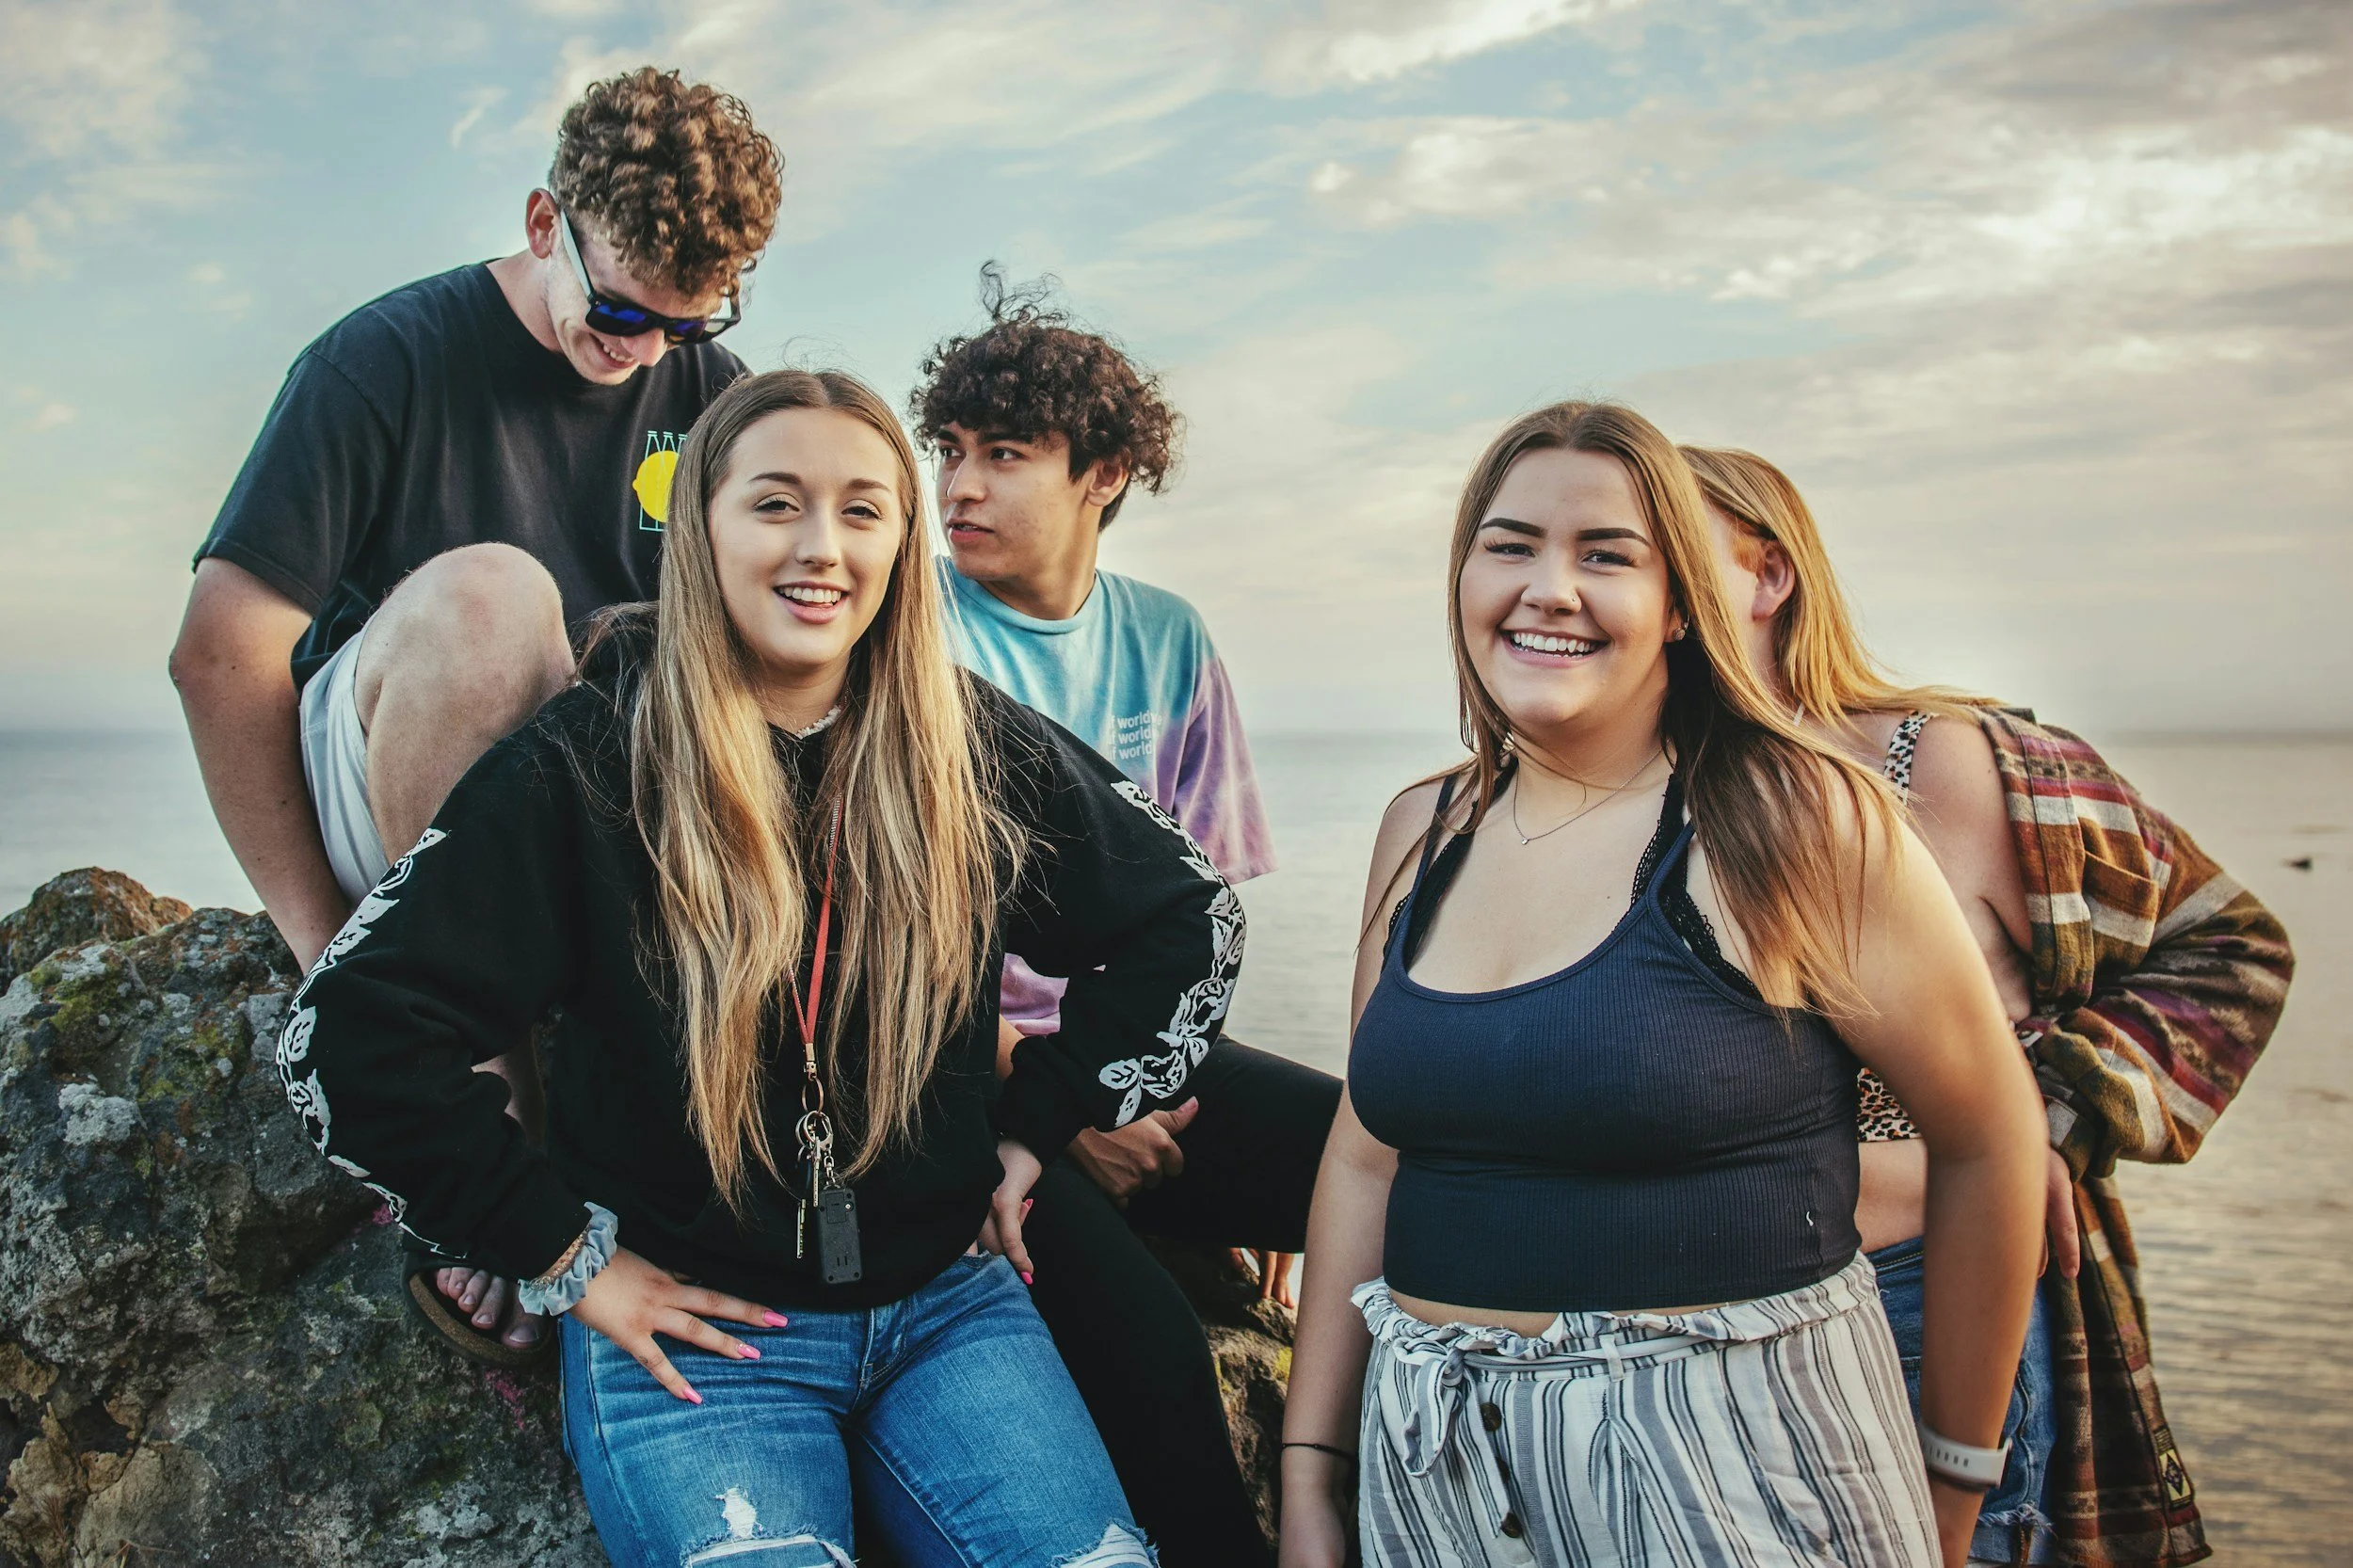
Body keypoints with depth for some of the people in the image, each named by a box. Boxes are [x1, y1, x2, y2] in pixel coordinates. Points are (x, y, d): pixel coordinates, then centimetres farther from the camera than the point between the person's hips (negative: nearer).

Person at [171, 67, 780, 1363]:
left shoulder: (708, 395, 7)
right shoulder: (391, 358, -6)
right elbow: (221, 655, -12)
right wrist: (324, 944, -18)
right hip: (366, 801, -4)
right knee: (487, 591, -34)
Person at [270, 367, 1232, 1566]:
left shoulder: (971, 749, 1)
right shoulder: (589, 762, -8)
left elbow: (1192, 920, 11)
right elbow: (350, 1031, -10)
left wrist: (1037, 1123, 5)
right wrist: (564, 1252, -8)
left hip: (946, 1303, 3)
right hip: (690, 1325, -2)